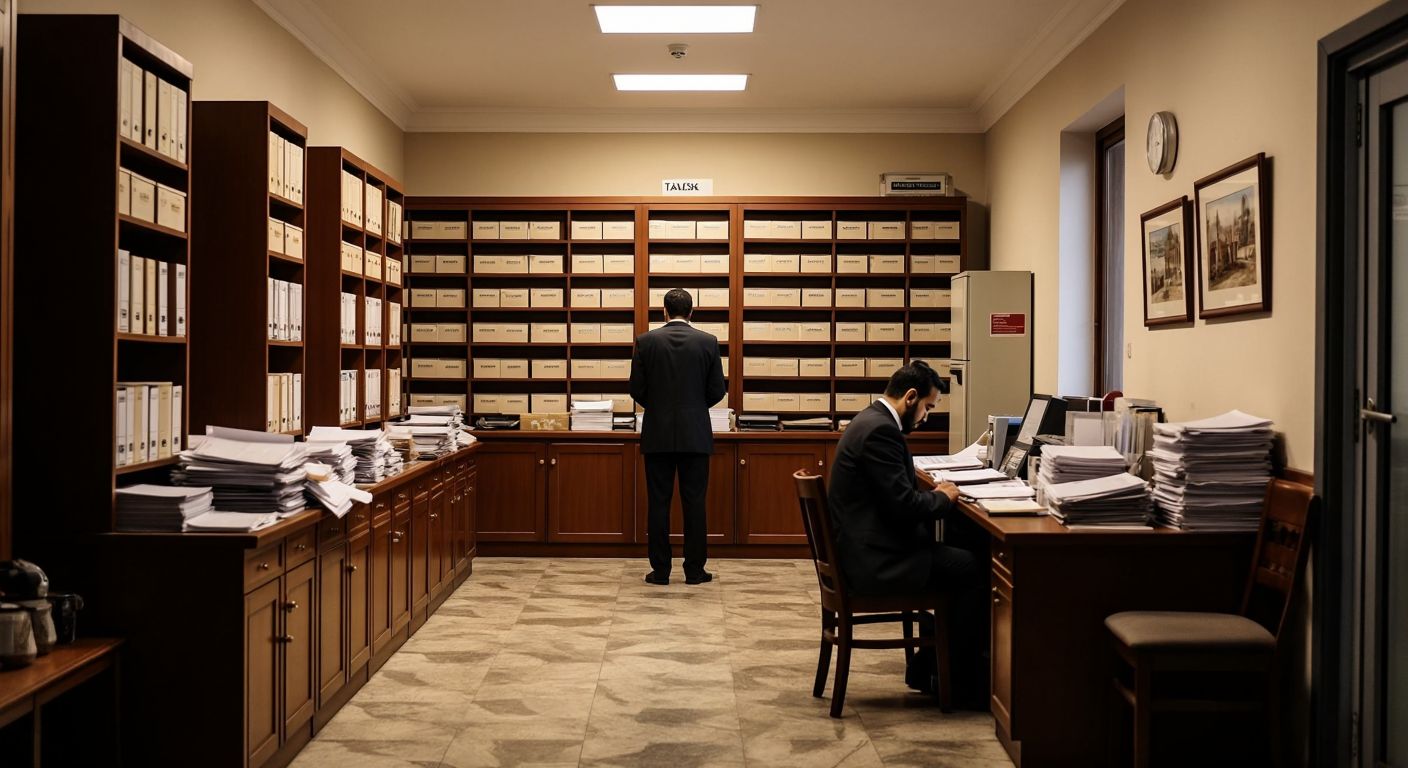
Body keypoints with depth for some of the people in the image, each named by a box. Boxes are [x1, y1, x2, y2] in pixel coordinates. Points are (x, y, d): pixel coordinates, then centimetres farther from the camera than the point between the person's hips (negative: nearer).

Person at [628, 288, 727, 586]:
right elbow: (717, 391, 0)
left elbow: (637, 389, 0)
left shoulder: (646, 341, -3)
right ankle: (694, 570, 9)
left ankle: (660, 570, 8)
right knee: (694, 503, 5)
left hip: (657, 435, 0)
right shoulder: (708, 342, -2)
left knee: (658, 503, 5)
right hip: (695, 435, 0)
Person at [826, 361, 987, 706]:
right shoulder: (880, 430, -20)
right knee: (972, 570, -6)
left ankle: (925, 668, 20)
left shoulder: (872, 420, 13)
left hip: (863, 548, 11)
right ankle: (964, 683, 7)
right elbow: (904, 506, -23)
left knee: (957, 559, 15)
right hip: (874, 559, -11)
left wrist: (932, 494, 6)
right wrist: (942, 498, -4)